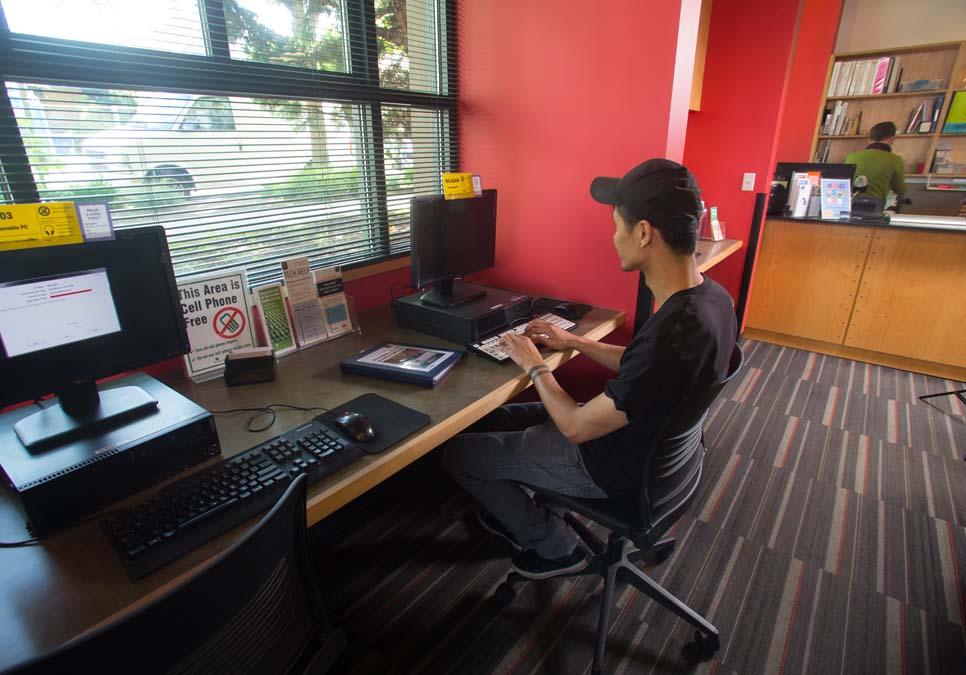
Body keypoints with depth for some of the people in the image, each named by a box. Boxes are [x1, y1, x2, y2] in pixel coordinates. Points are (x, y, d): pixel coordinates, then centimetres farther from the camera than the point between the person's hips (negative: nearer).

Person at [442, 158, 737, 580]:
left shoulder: (672, 337, -38)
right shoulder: (711, 296, -8)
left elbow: (576, 428, -26)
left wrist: (534, 366, -11)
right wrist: (576, 343, 8)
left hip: (611, 466, -9)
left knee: (458, 452, 2)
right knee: (488, 420, 17)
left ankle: (555, 548, 19)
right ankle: (514, 514, 36)